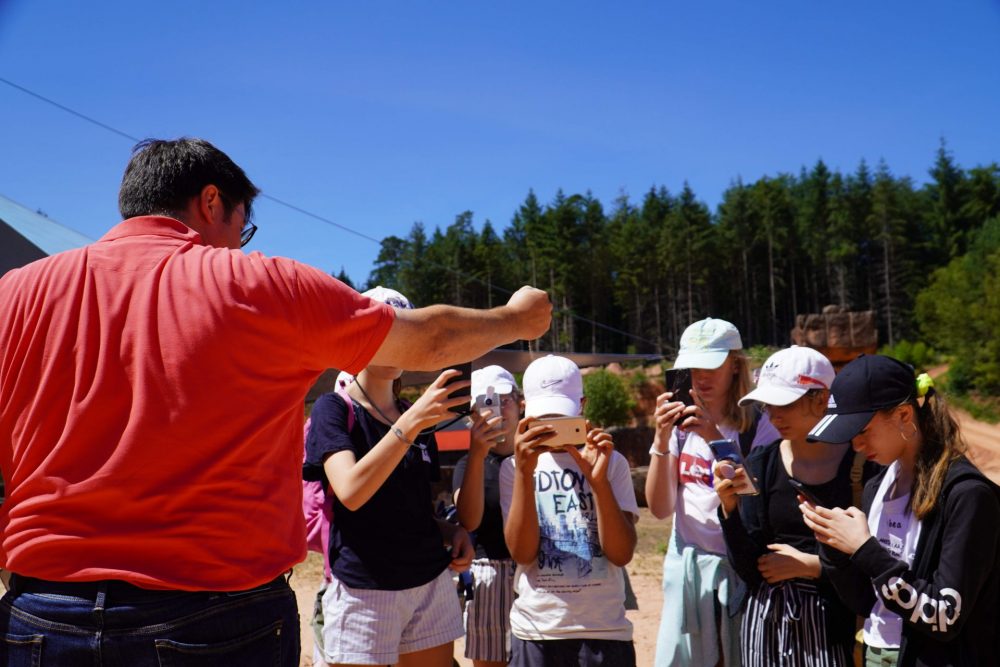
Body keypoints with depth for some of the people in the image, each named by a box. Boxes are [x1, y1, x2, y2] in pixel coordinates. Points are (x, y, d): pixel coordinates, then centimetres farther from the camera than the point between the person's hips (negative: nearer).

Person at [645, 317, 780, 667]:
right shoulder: (680, 425, 4)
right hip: (687, 567, 3)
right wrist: (661, 437, -14)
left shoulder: (759, 426, -6)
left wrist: (716, 438, -23)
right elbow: (660, 508, -2)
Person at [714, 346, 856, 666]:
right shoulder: (761, 464, 0)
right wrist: (729, 506, -17)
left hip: (836, 622, -2)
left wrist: (805, 564, -8)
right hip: (768, 620, 3)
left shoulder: (858, 462, -8)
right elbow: (748, 569, -4)